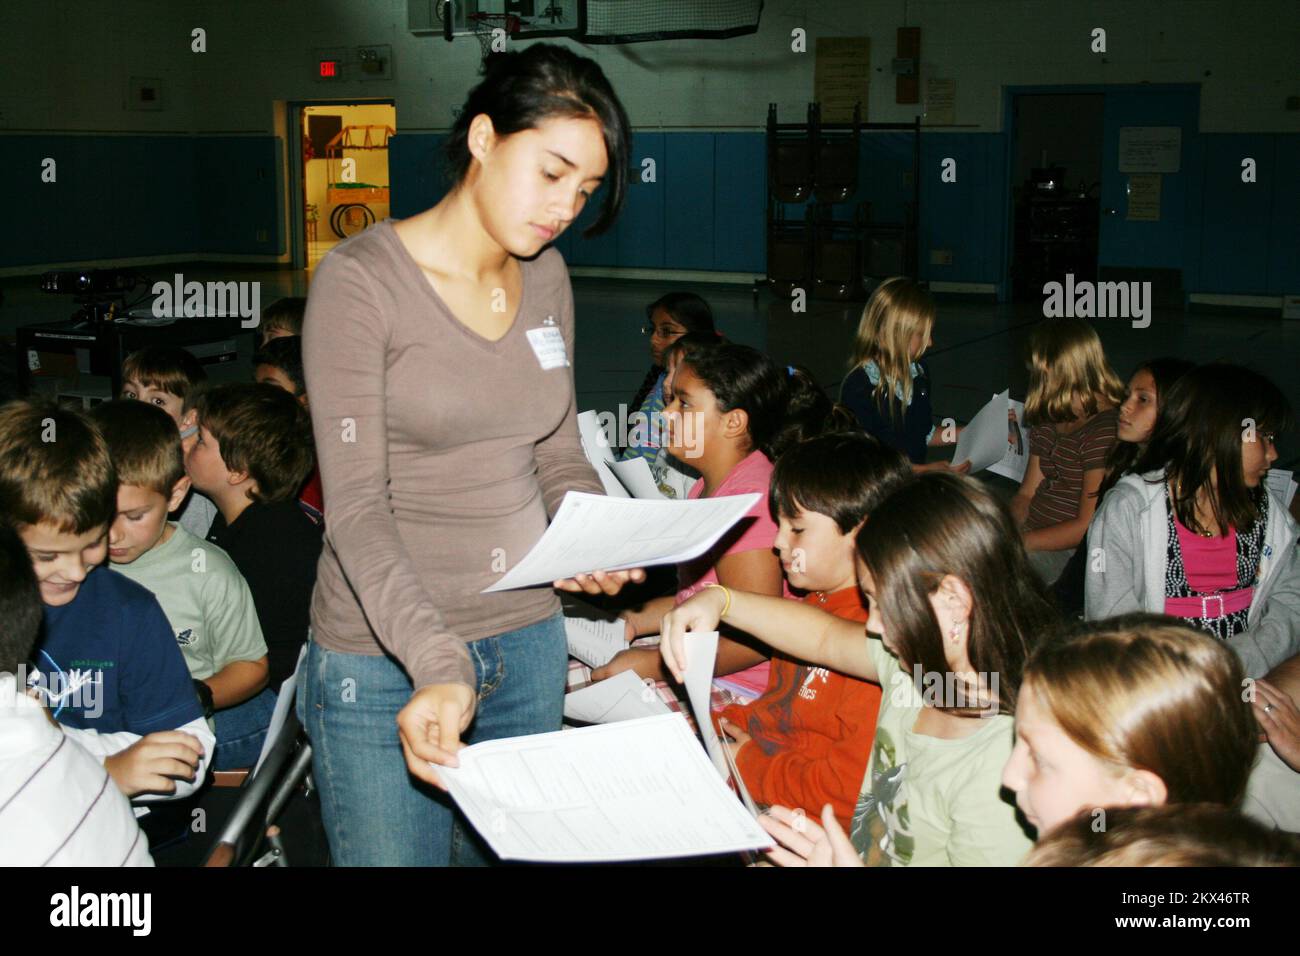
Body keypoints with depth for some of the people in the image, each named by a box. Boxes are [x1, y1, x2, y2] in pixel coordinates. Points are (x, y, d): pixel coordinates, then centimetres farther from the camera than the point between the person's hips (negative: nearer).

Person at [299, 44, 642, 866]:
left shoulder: (547, 277, 6)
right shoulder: (361, 280, -14)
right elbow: (357, 507, -20)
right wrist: (436, 665, -32)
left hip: (528, 640, 6)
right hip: (384, 661, -6)